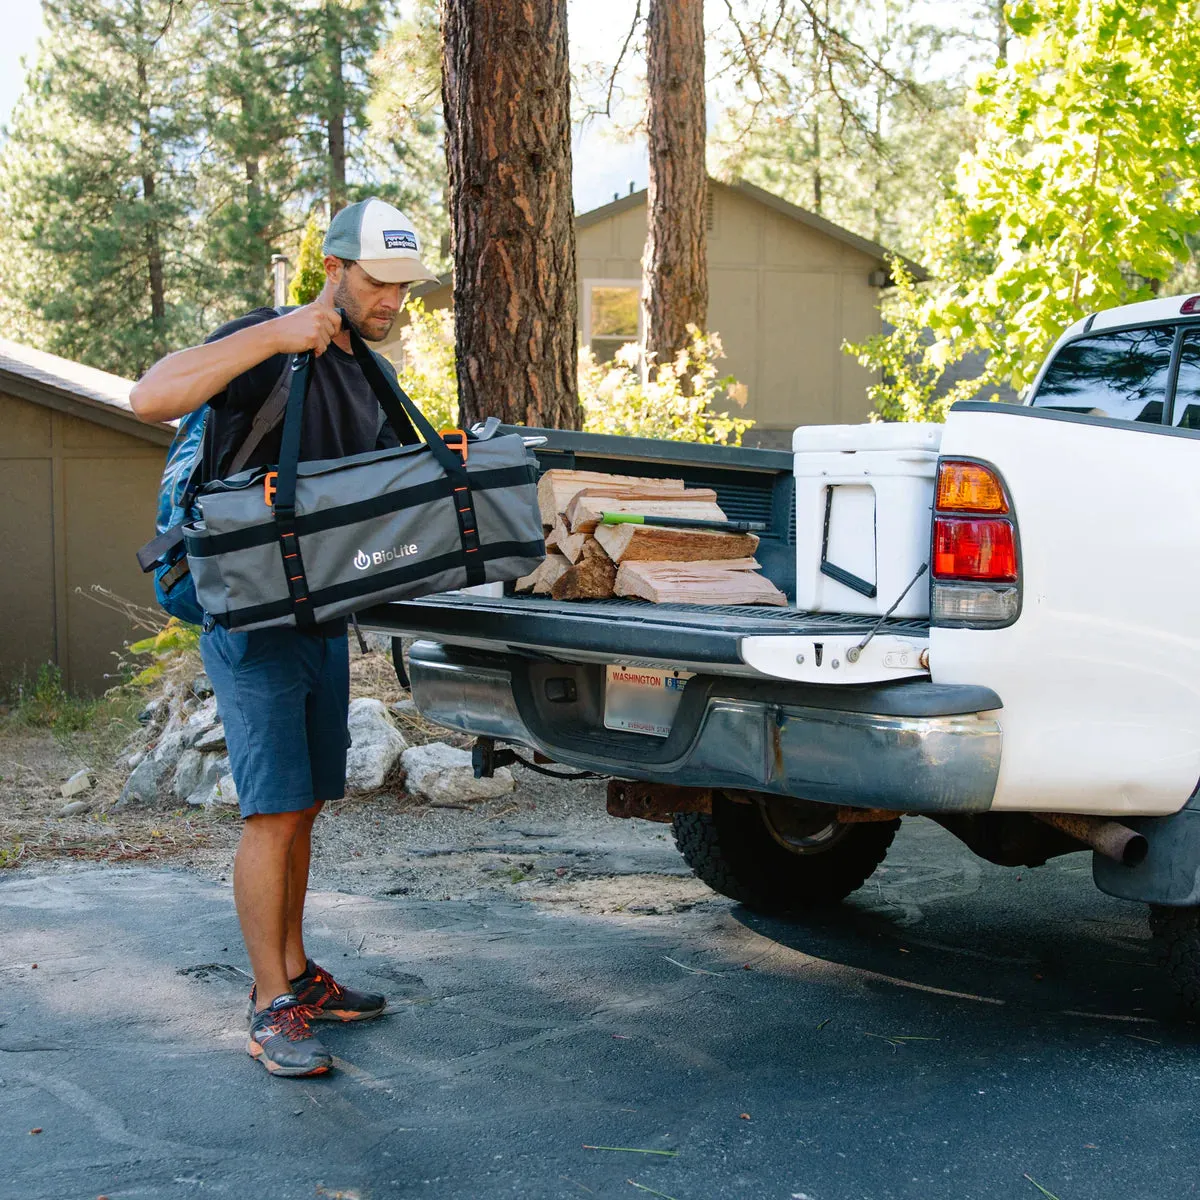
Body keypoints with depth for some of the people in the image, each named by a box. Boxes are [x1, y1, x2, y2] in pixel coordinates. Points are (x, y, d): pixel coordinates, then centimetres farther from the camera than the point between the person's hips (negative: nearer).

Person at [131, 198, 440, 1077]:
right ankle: (273, 1012, -3)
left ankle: (295, 973, 25)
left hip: (323, 620, 8)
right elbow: (153, 397, -27)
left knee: (304, 807, 14)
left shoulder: (366, 381, 15)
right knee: (273, 811, -9)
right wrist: (274, 335, -29)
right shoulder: (268, 347, -11)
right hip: (253, 620, -8)